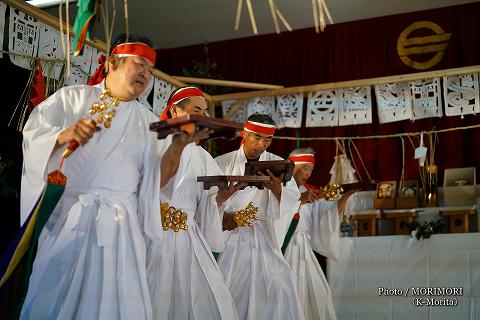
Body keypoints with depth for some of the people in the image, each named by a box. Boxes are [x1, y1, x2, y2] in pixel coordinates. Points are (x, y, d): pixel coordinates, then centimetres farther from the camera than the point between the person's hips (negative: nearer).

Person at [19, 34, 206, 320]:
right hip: (60, 216, -1)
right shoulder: (71, 98, 8)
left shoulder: (148, 122, 11)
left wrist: (179, 145, -12)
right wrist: (65, 135, -19)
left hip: (115, 224, 1)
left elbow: (155, 180, 3)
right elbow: (32, 140, 0)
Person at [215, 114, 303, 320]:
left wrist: (277, 189, -26)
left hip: (264, 237, 1)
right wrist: (225, 216, -22)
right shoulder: (222, 163, 1)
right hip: (230, 236, -1)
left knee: (277, 288, -8)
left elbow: (293, 201, -6)